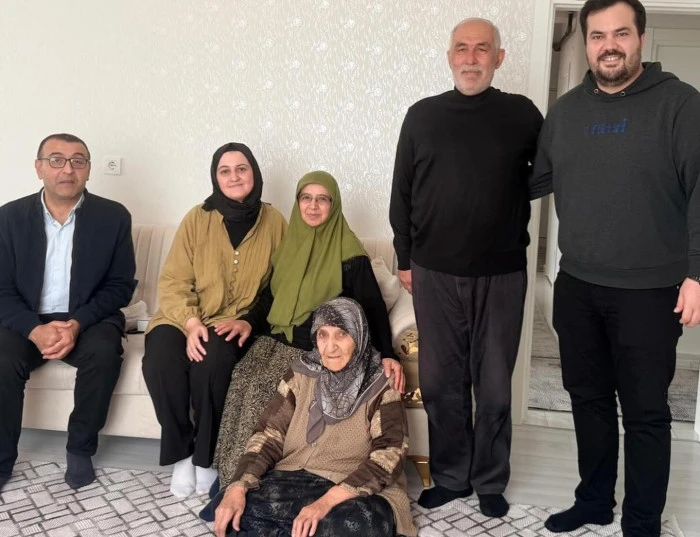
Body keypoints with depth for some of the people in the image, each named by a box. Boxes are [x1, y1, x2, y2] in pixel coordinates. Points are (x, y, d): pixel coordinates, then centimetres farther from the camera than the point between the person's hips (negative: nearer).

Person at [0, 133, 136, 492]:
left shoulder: (113, 217, -3)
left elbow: (121, 286, -4)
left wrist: (77, 324, -20)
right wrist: (35, 329, -22)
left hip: (89, 319, -1)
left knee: (103, 352, -32)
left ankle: (80, 450, -10)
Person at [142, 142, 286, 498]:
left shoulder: (273, 222, 3)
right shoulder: (197, 219, 2)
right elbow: (173, 282, -2)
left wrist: (251, 322, -15)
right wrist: (190, 323, -19)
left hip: (239, 325, -1)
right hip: (187, 319, 1)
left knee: (213, 358, -34)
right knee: (160, 359, -30)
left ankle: (205, 457, -13)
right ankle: (182, 453, -10)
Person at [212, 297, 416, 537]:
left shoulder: (381, 385, -6)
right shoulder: (302, 373, 5)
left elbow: (389, 454, -16)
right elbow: (270, 434, 1)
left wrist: (327, 501, -28)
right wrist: (238, 487, -17)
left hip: (357, 492, -2)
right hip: (293, 480, 3)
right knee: (230, 509, -24)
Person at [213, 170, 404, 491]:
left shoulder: (349, 253, -4)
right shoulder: (288, 246, 14)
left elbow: (372, 306, -6)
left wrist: (387, 354, -19)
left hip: (320, 350, -5)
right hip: (277, 342, 5)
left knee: (264, 390, -28)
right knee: (242, 380, -23)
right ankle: (233, 479, -11)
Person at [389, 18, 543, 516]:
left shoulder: (522, 113, 1)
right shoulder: (423, 115, 4)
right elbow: (402, 193, 8)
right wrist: (405, 258, 7)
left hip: (501, 274, -1)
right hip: (435, 273, 2)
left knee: (494, 385, 8)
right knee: (441, 382, 9)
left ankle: (490, 482, 25)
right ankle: (451, 477, 26)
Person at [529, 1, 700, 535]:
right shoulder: (566, 109, 9)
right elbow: (537, 179, 17)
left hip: (649, 291, -4)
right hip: (576, 287, 5)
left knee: (645, 411, 6)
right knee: (589, 398, 16)